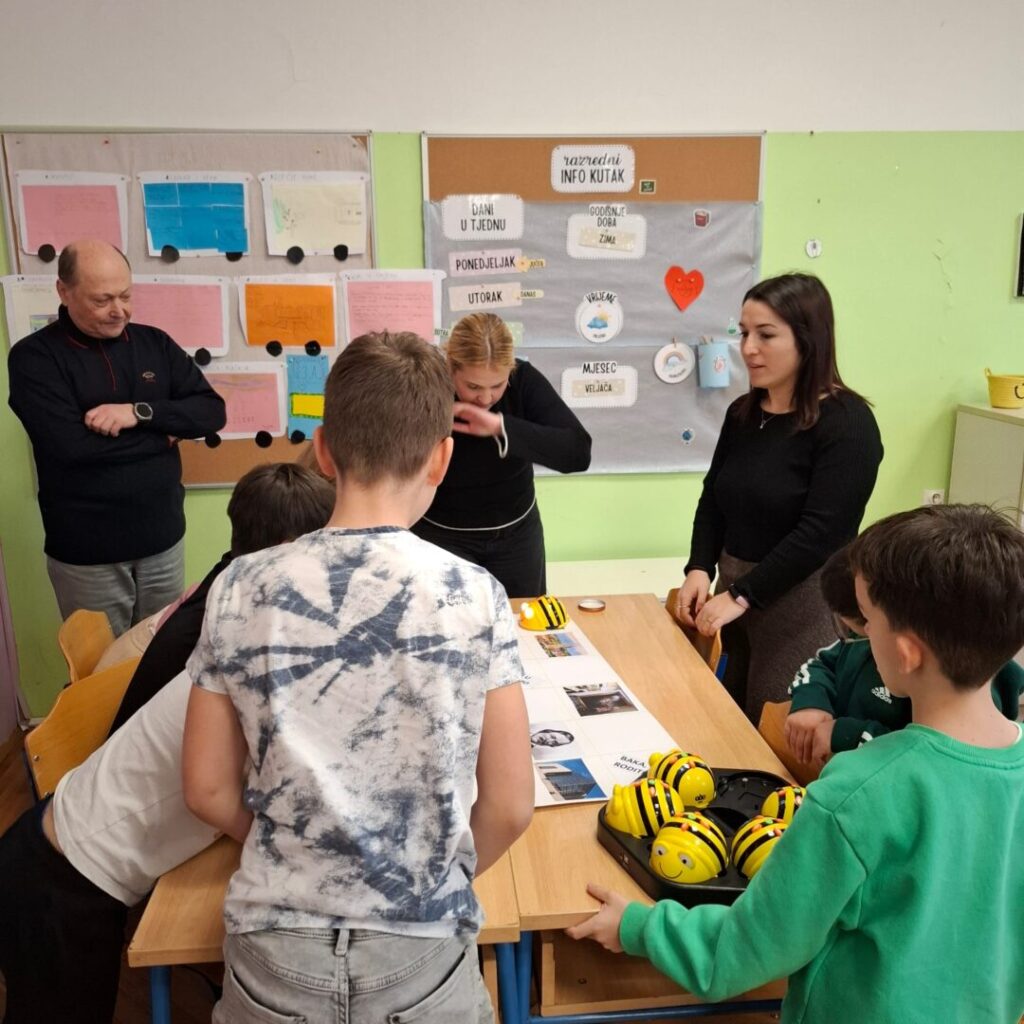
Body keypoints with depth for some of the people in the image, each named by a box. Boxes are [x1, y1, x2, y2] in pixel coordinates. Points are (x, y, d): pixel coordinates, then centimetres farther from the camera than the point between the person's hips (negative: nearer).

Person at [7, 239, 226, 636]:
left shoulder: (154, 343, 5)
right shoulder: (33, 357, -8)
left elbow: (211, 412, -2)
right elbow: (70, 445, -21)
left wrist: (140, 412, -17)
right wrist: (163, 434, -12)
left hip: (163, 540, 4)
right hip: (86, 554, -3)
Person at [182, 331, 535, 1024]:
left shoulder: (241, 590, -9)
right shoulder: (475, 597, -14)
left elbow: (208, 791, -1)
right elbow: (510, 807, -9)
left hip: (275, 951, 2)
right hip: (420, 950, -1)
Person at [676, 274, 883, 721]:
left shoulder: (846, 423, -14)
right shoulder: (743, 412, 7)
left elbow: (820, 532, -20)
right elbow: (712, 499, 11)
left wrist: (742, 595, -19)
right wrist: (700, 569, -5)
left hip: (803, 603, -6)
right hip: (735, 589, 7)